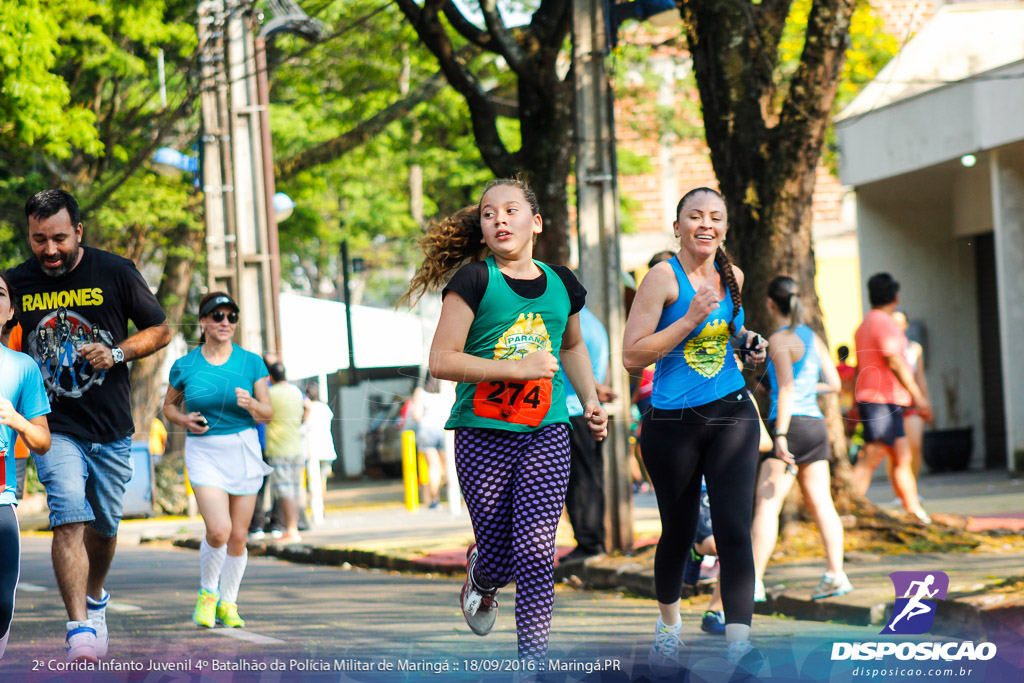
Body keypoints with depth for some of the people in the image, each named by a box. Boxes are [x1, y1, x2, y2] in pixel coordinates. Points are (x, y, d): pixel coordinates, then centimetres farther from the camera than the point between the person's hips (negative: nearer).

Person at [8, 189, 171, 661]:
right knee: (70, 517, -20)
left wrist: (117, 353, -13)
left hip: (111, 430, 1)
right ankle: (80, 627, -23)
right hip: (54, 429, -1)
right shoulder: (17, 283, -1)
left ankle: (95, 598, 43)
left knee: (104, 527, 14)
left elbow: (160, 330, 4)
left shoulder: (115, 273, -4)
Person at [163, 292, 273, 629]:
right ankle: (207, 592, 8)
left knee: (238, 536, 5)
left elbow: (267, 414, 0)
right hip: (204, 452, -2)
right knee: (218, 530, -18)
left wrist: (252, 405, -22)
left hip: (244, 451, 2)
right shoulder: (184, 366, -1)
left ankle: (228, 603, 24)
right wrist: (183, 419, -8)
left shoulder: (251, 363, 0)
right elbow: (168, 406, 14)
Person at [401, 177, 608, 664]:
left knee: (535, 553, -11)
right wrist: (519, 368, -16)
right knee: (499, 557, 6)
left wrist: (591, 401, 19)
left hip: (545, 436, 2)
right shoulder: (475, 281, -6)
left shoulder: (560, 284, 9)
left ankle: (532, 662, -6)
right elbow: (442, 360, -12)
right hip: (483, 437, -2)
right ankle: (479, 576, 43)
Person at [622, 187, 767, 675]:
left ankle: (739, 644, -20)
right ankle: (668, 624, 36)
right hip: (673, 421, -3)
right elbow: (632, 355, -13)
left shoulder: (732, 277, 9)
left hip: (732, 414, 3)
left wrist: (747, 342, 7)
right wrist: (691, 320, -20)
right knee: (678, 531, 9)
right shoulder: (665, 277, -8)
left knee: (733, 528, -12)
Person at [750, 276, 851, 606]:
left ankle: (754, 582, -14)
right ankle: (835, 573, 5)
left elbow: (786, 390, -16)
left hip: (792, 424, -8)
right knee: (821, 503, 9)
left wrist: (780, 435, -19)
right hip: (816, 424, 8)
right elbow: (834, 383, 15)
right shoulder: (813, 337, 13)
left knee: (767, 504, -8)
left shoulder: (780, 340, -8)